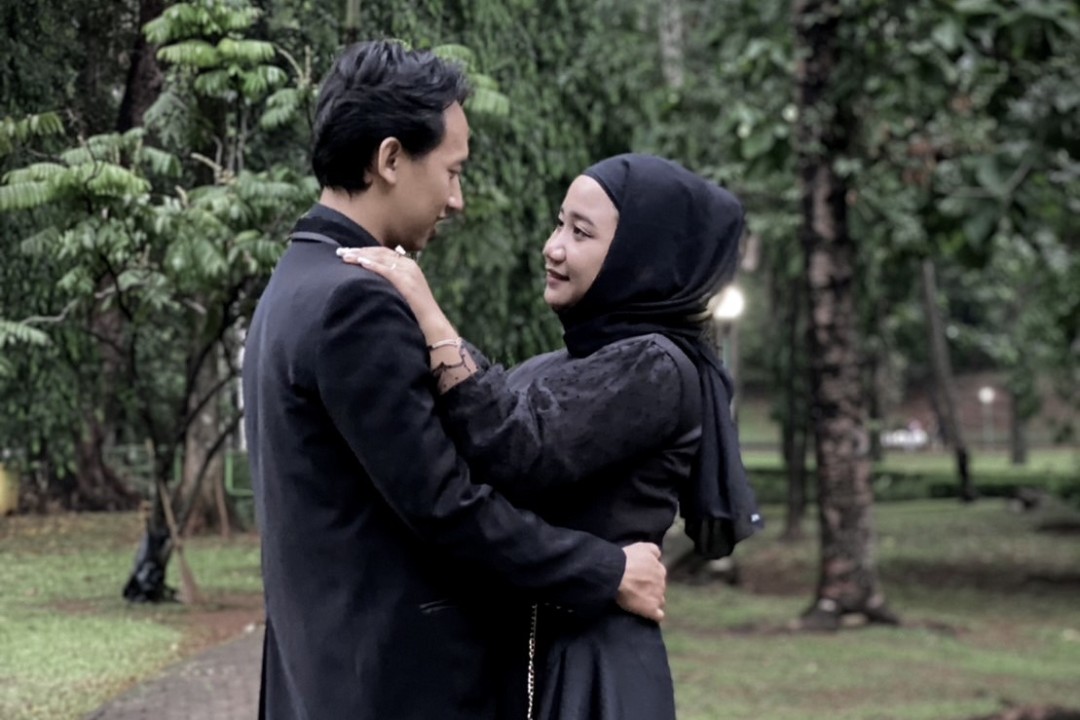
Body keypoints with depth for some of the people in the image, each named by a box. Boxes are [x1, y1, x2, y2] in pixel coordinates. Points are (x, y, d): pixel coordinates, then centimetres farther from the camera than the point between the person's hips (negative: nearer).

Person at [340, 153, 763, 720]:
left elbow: (520, 454, -25)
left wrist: (427, 313, -22)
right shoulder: (573, 365, 14)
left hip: (586, 672, -9)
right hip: (522, 654, 9)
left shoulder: (655, 369, -13)